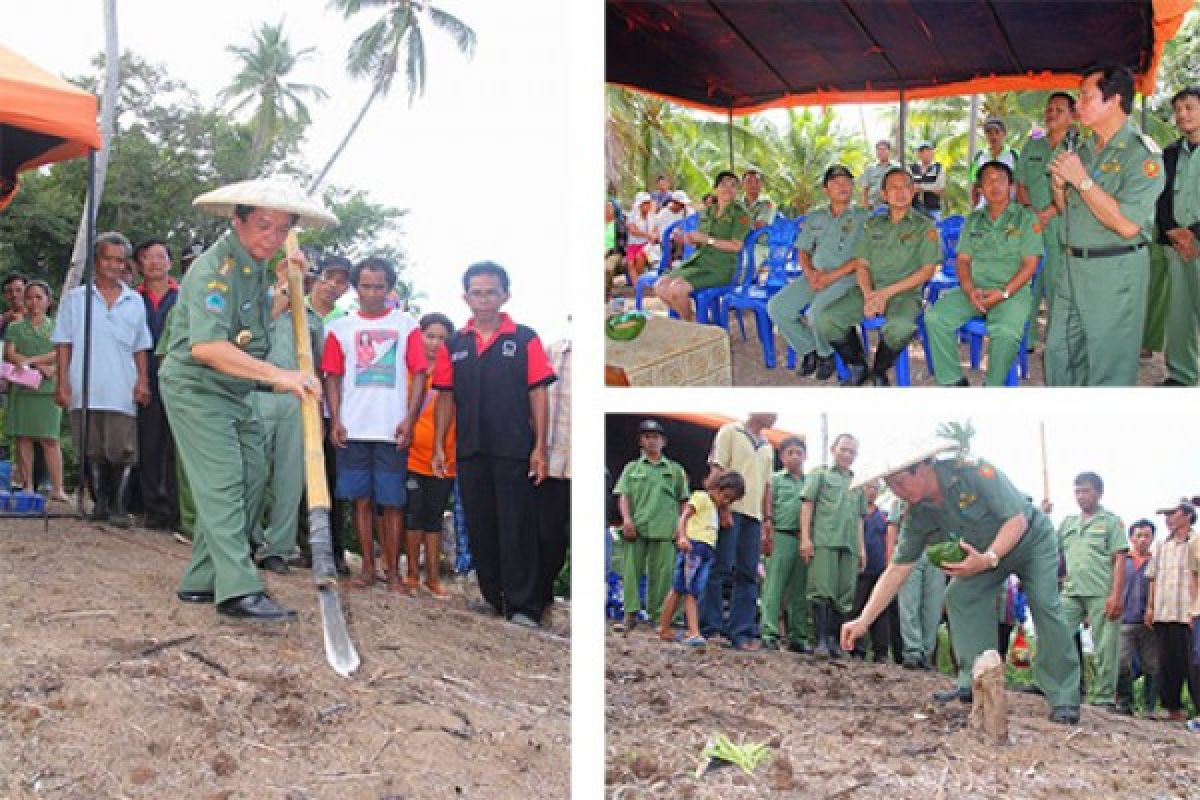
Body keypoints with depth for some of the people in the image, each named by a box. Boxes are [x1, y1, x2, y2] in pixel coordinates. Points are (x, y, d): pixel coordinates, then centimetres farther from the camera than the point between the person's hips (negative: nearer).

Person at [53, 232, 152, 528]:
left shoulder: (135, 302, 12)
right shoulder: (75, 298, 8)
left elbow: (140, 348, 13)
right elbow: (63, 345, 5)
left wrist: (143, 381, 1)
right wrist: (63, 383, -3)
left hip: (122, 392, 0)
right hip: (84, 390, 0)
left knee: (123, 451, -6)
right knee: (93, 451, 4)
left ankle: (119, 507, 0)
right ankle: (100, 503, 16)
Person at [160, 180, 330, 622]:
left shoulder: (256, 266, 9)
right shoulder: (214, 269, -21)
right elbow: (206, 347, -33)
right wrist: (278, 375, -36)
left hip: (235, 393, 9)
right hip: (196, 389, -9)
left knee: (251, 478, 6)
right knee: (222, 483, -14)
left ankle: (201, 580, 13)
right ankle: (237, 590, -17)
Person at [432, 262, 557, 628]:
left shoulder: (525, 339, -1)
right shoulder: (454, 345, 8)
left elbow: (538, 394, -3)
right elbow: (446, 398, 10)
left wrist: (540, 447, -8)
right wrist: (439, 447, 5)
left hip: (513, 450, -4)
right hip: (470, 451, 4)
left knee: (516, 528, -1)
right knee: (479, 526, 11)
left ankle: (523, 606, 4)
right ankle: (492, 596, 23)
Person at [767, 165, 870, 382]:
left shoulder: (864, 217, 3)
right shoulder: (815, 217, 20)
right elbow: (802, 250, 19)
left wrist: (832, 276, -15)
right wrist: (810, 273, -4)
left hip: (845, 277, -5)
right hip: (815, 276, 6)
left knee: (816, 313, -32)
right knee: (776, 307, -16)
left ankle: (826, 354, -2)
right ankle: (808, 349, 4)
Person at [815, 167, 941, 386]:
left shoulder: (925, 226, 6)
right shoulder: (872, 225, 18)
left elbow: (927, 270, -2)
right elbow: (862, 264, 12)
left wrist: (887, 293, -11)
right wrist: (868, 294, -10)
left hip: (905, 292, -3)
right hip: (869, 289, 4)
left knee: (900, 327, -39)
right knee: (826, 320, -22)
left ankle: (879, 371, -8)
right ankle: (857, 366, 3)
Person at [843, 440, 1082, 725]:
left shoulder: (973, 472, -35)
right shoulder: (917, 516, -17)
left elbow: (1018, 520, -32)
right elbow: (897, 569, -16)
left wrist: (987, 559, -44)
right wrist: (864, 621, -23)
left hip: (1032, 539, -5)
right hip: (983, 554, 6)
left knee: (1045, 605, -19)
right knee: (959, 595, -13)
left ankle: (1064, 699, -16)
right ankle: (975, 684, -9)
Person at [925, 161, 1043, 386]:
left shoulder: (1026, 218, 5)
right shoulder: (973, 220, 18)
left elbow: (1030, 264, -2)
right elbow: (962, 260, 13)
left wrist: (1003, 293, -15)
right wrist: (970, 290, -8)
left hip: (1012, 291, -4)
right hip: (973, 289, 4)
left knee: (1006, 331, -36)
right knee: (935, 316, -22)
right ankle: (952, 381, -15)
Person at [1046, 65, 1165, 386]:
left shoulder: (1141, 152, -14)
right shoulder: (1085, 150, 11)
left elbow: (1127, 225, -24)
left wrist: (1082, 180, -19)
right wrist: (1059, 185, 0)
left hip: (1115, 271, -8)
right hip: (1074, 264, 8)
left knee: (1108, 369, 0)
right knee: (1059, 353, 14)